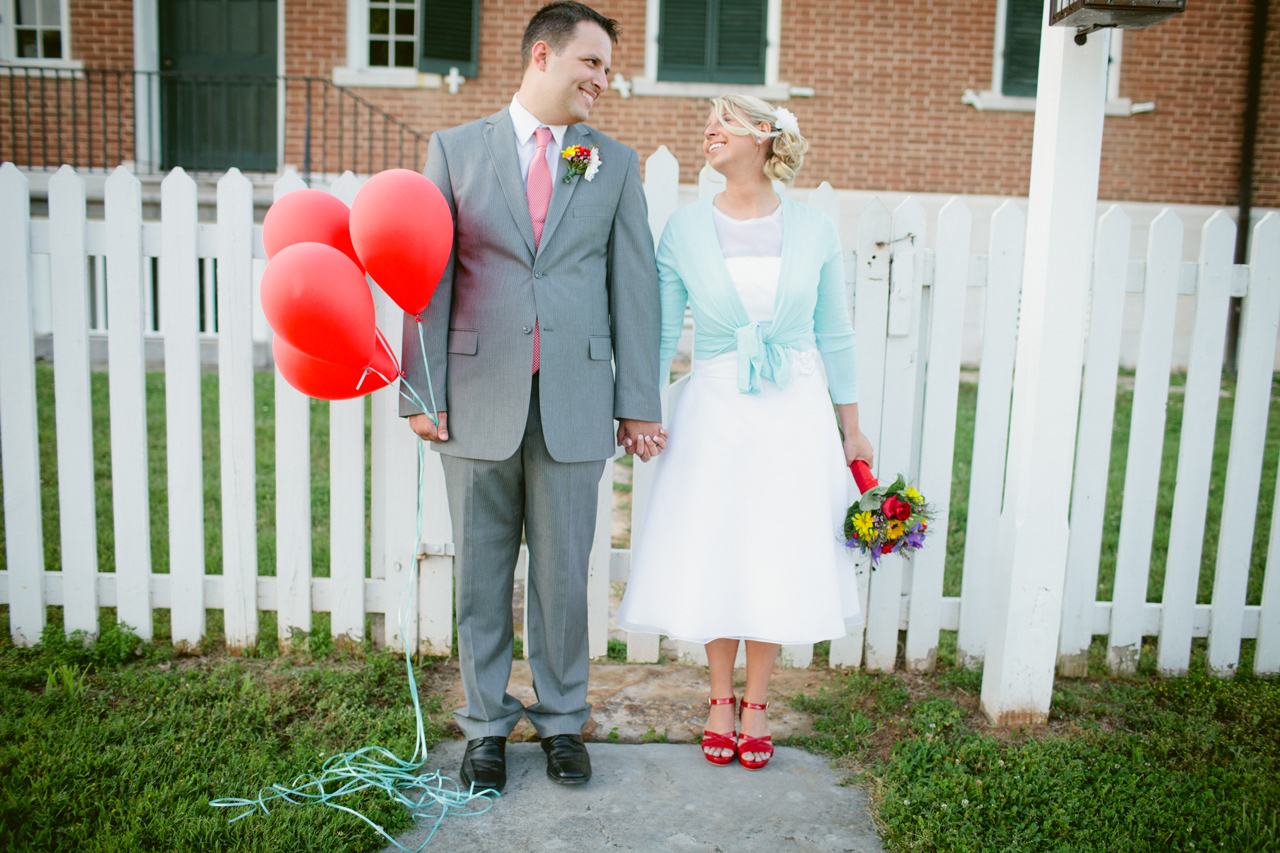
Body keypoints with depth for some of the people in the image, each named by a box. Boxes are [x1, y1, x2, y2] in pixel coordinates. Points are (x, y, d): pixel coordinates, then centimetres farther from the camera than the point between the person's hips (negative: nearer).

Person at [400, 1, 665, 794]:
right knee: (482, 575, 10)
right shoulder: (455, 150, 5)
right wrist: (423, 392, -4)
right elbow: (430, 277, 2)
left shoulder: (616, 163, 9)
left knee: (564, 575, 9)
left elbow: (634, 285, 5)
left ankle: (563, 720, 27)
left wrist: (639, 402, 2)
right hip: (480, 401, 0)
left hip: (574, 405, 1)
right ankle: (487, 725, 27)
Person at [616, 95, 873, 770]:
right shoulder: (685, 229, -2)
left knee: (777, 559, 7)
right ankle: (720, 699, 28)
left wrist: (852, 429, 8)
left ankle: (757, 703, 25)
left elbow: (834, 335, 6)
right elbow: (660, 331, -1)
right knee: (712, 557, 7)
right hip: (714, 412, 0)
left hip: (794, 415, 0)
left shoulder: (813, 231, 0)